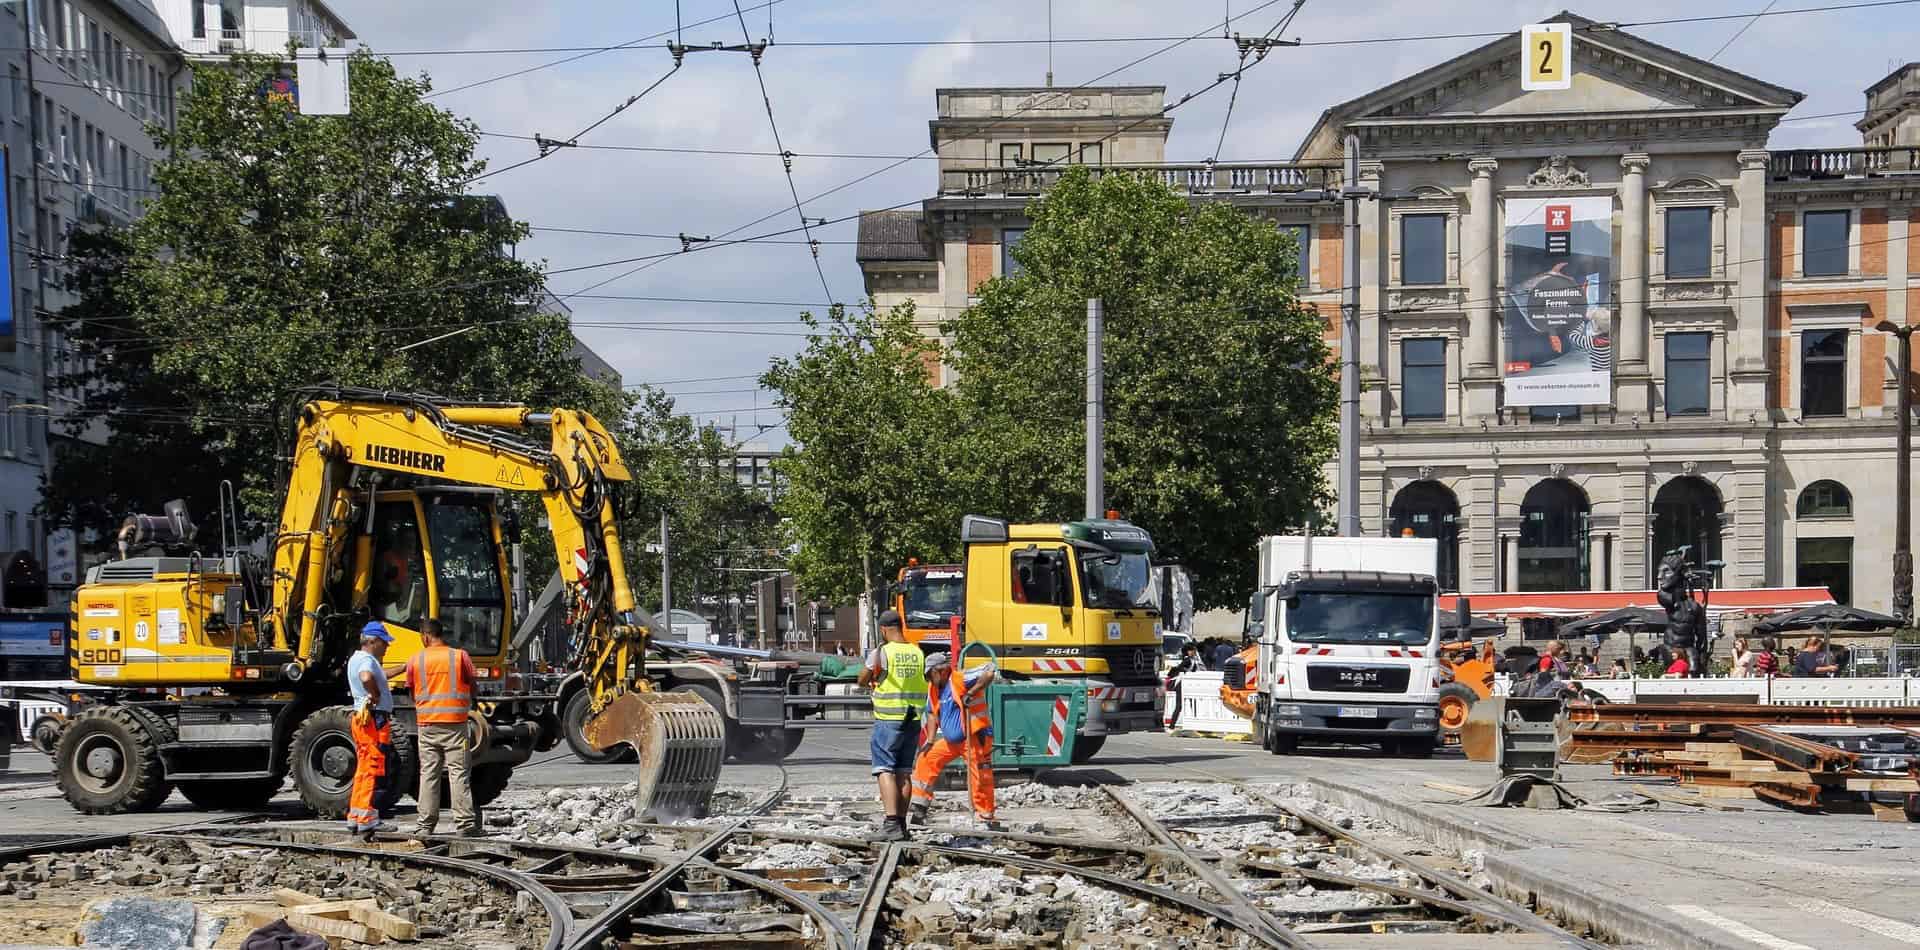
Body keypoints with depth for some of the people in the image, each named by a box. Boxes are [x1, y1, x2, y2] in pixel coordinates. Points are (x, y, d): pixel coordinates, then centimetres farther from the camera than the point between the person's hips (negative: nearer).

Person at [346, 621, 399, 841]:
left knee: (364, 771, 16)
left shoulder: (356, 658, 19)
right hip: (374, 719, -11)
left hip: (361, 719, 11)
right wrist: (376, 696, -21)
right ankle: (367, 822, -12)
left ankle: (355, 819, 21)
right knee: (375, 771, -10)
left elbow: (379, 676, 37)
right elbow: (367, 677, -38)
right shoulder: (366, 660, -14)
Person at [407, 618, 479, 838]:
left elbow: (412, 693, 9)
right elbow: (472, 687, 5)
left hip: (426, 723, 1)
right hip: (455, 722, -1)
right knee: (458, 773, 0)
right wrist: (471, 705, 25)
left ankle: (426, 825, 8)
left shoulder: (415, 660, 2)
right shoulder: (460, 656, -2)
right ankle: (465, 823, -3)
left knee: (428, 774, 7)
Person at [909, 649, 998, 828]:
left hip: (975, 738, -9)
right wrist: (930, 741, 10)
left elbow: (989, 670, -28)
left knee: (980, 779, -8)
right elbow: (932, 714, 18)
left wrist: (971, 693, -28)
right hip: (951, 740, 9)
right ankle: (919, 809, 14)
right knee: (926, 761, 8)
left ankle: (987, 818, 4)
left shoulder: (961, 679, -17)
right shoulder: (933, 689, 8)